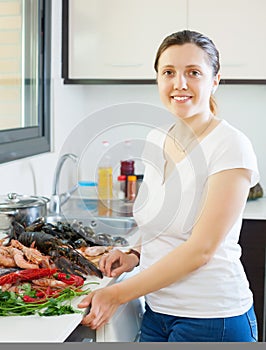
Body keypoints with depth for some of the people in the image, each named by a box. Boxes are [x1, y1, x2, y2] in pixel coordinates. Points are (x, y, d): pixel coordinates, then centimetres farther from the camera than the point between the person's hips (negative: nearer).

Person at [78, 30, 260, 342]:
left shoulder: (230, 146, -16)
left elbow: (201, 249, -20)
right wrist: (134, 255, 0)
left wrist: (117, 294, -18)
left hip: (211, 318, -6)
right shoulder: (156, 138, 5)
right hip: (157, 310, 6)